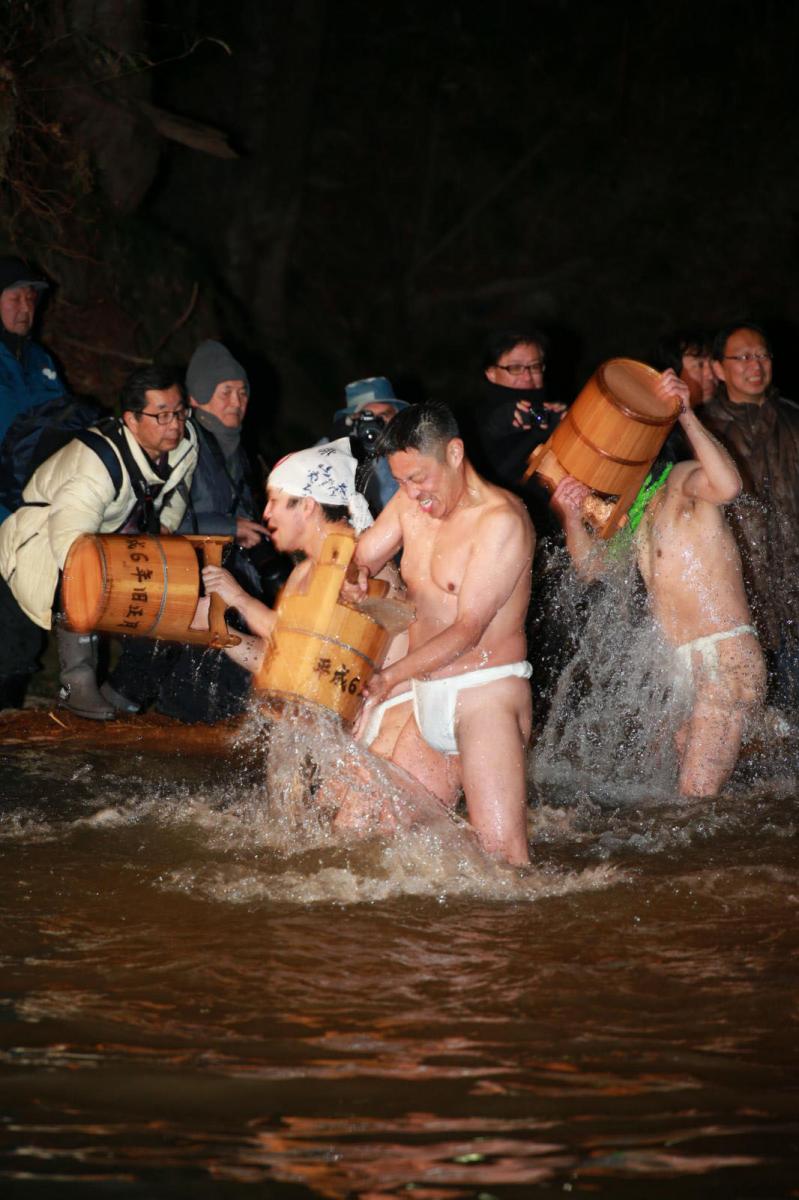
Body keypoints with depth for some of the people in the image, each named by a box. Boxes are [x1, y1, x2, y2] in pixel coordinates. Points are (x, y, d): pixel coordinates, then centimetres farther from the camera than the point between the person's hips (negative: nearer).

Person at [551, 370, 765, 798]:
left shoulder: (683, 481, -6)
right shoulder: (635, 508, 19)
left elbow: (728, 485, -30)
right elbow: (592, 565, 8)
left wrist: (687, 417, -34)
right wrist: (573, 517, -10)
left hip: (726, 656, -9)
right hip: (679, 666, 9)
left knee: (697, 796, -18)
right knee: (689, 799, 9)